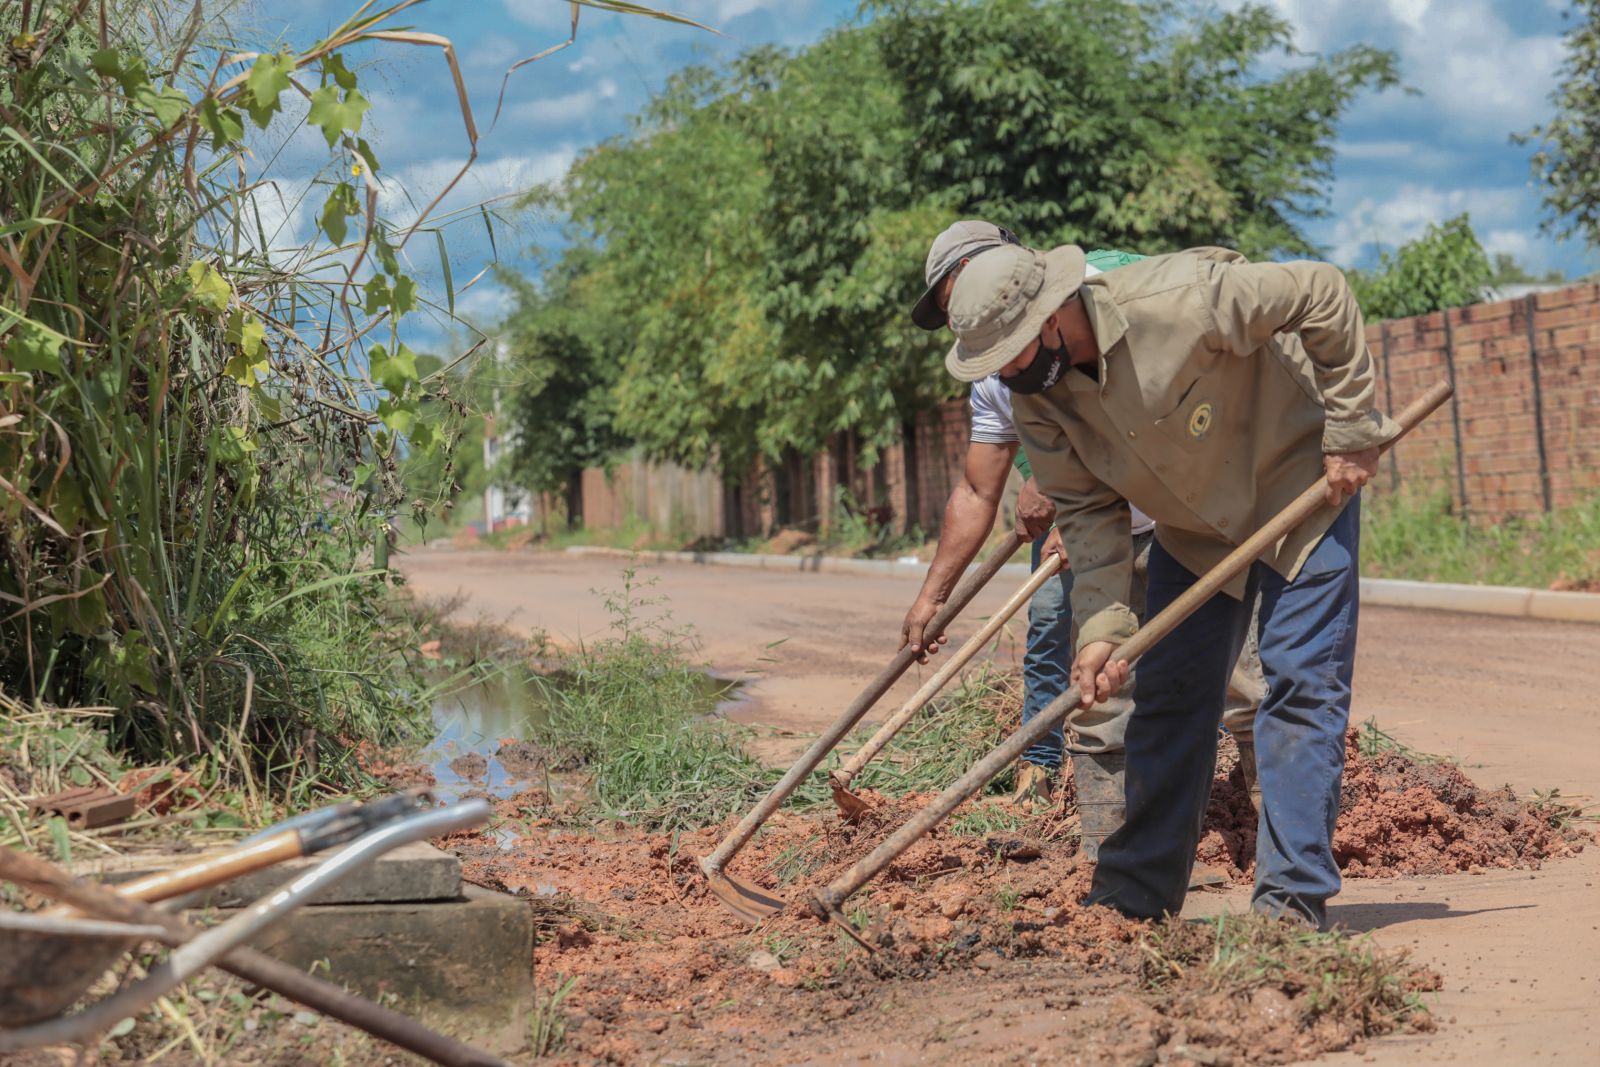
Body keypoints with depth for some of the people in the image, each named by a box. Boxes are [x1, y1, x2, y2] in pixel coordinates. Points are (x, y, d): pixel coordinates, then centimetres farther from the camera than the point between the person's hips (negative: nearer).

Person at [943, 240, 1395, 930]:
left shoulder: (1179, 299, -34)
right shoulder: (1032, 392, -16)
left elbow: (1323, 295, -23)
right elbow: (1087, 510, -10)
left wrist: (1351, 433, -21)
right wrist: (1103, 626, -22)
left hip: (1303, 487, -5)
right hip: (1193, 527, 6)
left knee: (1301, 684, -11)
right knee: (1166, 695, 3)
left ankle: (1293, 896, -7)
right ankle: (1135, 892, 11)